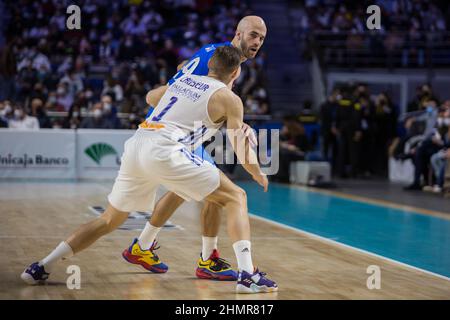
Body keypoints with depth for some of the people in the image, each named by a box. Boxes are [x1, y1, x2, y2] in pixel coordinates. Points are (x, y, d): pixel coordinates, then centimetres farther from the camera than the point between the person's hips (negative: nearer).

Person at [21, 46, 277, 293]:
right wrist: (258, 174, 29)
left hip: (136, 144, 6)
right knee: (236, 198, 6)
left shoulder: (184, 79, 26)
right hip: (165, 150, -6)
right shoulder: (229, 99, 8)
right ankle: (248, 276, -8)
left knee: (109, 220, 21)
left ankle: (41, 268, 19)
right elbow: (243, 152, 10)